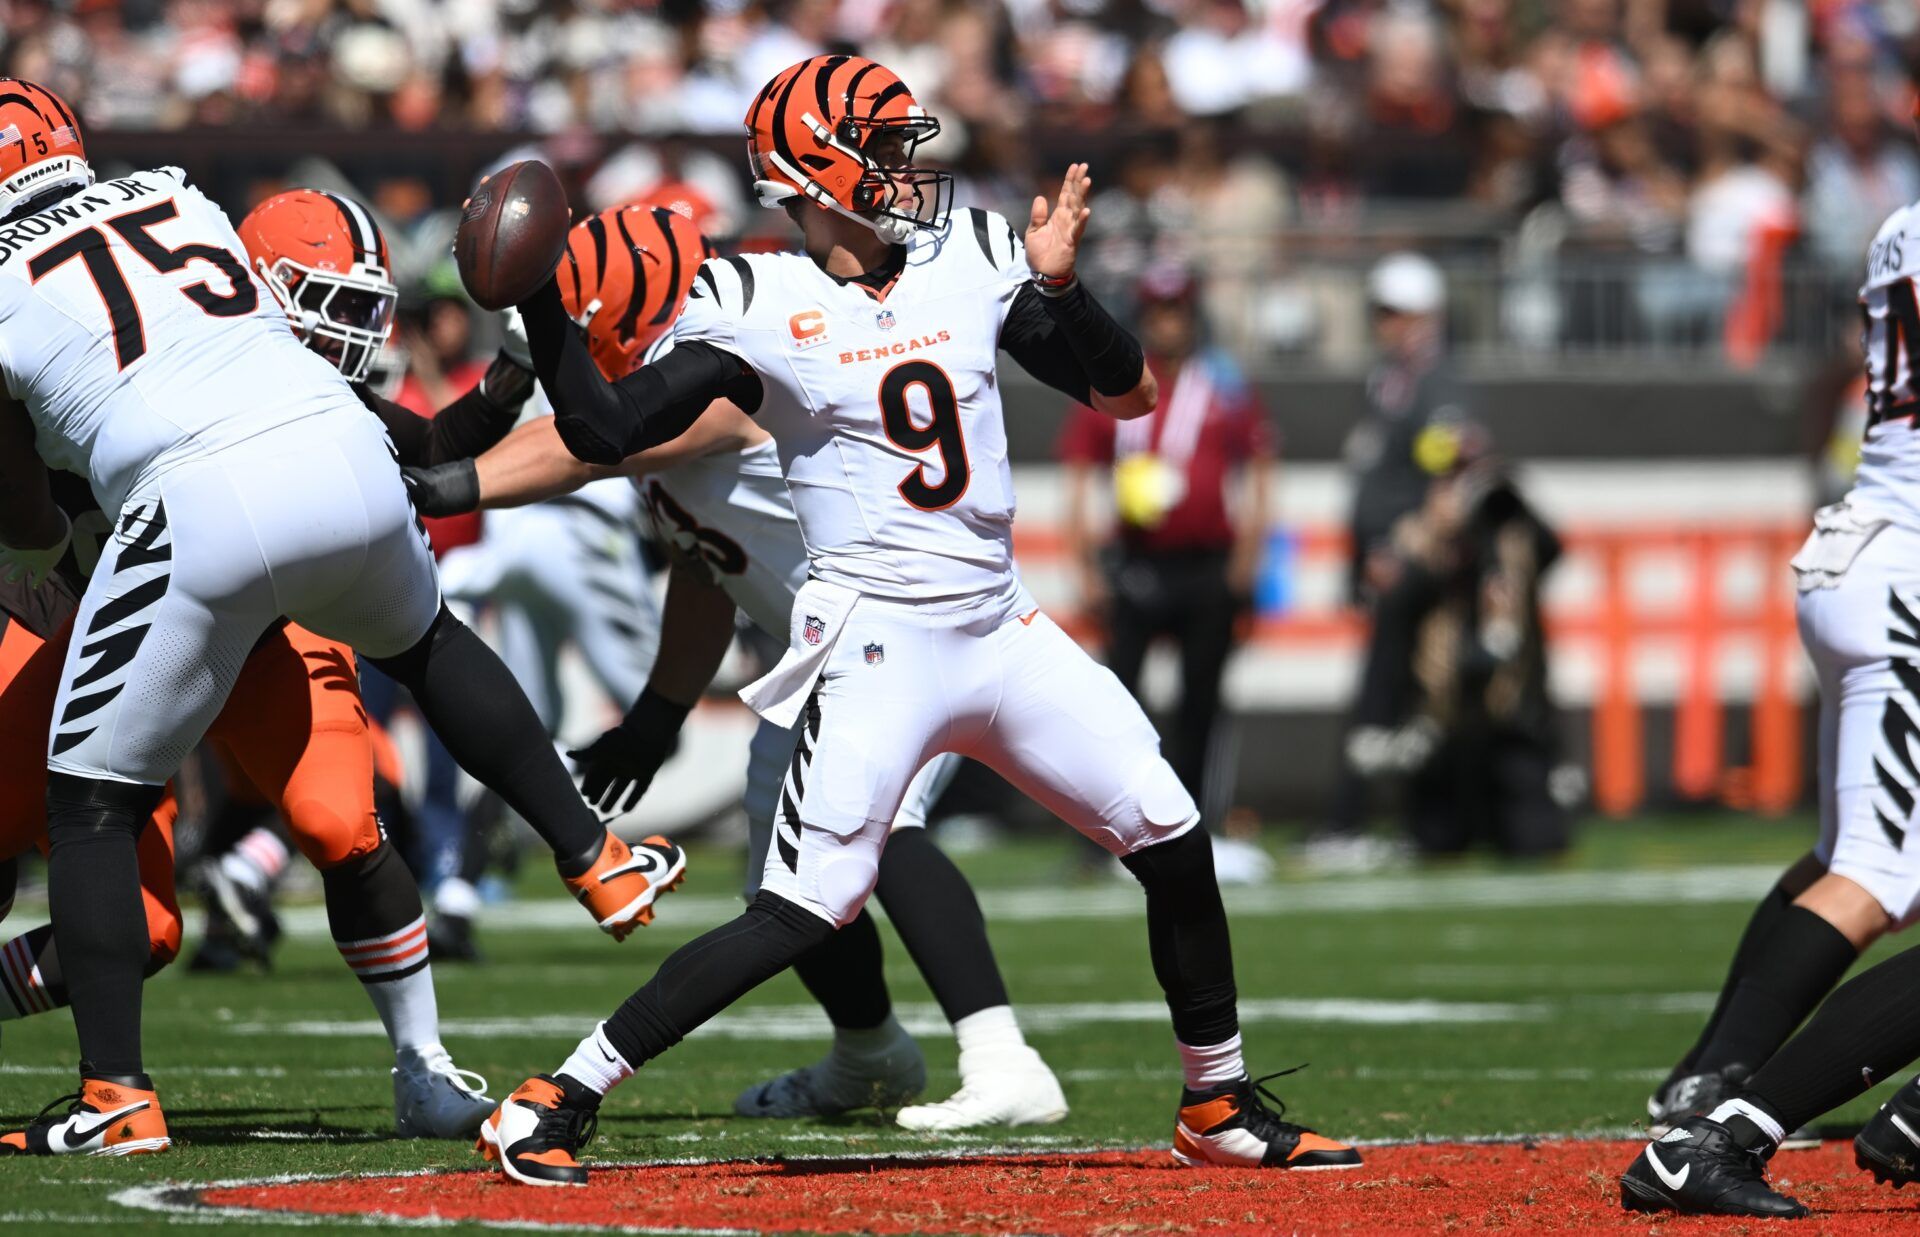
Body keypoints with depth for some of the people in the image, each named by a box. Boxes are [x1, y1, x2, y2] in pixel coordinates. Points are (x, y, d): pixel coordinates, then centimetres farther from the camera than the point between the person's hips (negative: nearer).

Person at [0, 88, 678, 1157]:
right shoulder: (182, 200, 21)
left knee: (93, 801, 9)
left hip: (198, 508, -5)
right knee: (424, 643, 37)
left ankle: (117, 1092, 5)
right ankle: (597, 859, 42)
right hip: (346, 460, 5)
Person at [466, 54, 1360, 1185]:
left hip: (1003, 628, 6)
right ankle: (555, 1101, -9)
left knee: (1173, 840, 4)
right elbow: (605, 430, -9)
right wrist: (540, 299, -20)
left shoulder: (973, 264, 7)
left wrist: (1060, 287, -7)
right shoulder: (761, 310, -6)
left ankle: (1221, 1107, 22)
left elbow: (1129, 393, 10)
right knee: (803, 915, -15)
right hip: (876, 645, -6)